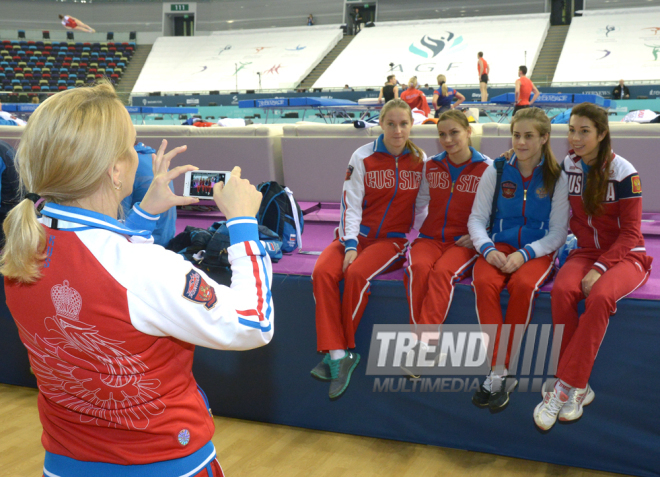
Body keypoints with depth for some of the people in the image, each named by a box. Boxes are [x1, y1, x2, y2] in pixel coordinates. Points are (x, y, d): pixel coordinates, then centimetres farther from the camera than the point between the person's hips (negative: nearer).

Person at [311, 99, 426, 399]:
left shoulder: (420, 161, 3)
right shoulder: (363, 157, -1)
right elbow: (351, 204, -5)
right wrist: (350, 245, -15)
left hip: (394, 238, -1)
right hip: (358, 233, 1)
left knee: (357, 274, -31)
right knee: (322, 272, -27)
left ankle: (341, 352, -16)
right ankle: (337, 355, -26)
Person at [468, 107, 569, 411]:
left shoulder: (557, 178, -1)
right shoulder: (496, 171, 4)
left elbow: (558, 232, -3)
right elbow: (477, 218, 3)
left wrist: (524, 254, -19)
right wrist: (488, 249, -16)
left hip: (539, 250, -1)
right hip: (500, 246, 2)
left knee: (523, 285, -35)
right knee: (484, 282, -32)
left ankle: (497, 373, -23)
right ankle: (502, 373, -27)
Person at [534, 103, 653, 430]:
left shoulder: (623, 172, -11)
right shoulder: (568, 166, 2)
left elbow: (630, 232, -10)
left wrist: (600, 268, -21)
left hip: (625, 255, -3)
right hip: (586, 251, 4)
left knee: (600, 296, -36)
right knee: (562, 290, -30)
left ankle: (566, 386, -28)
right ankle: (577, 388, -22)